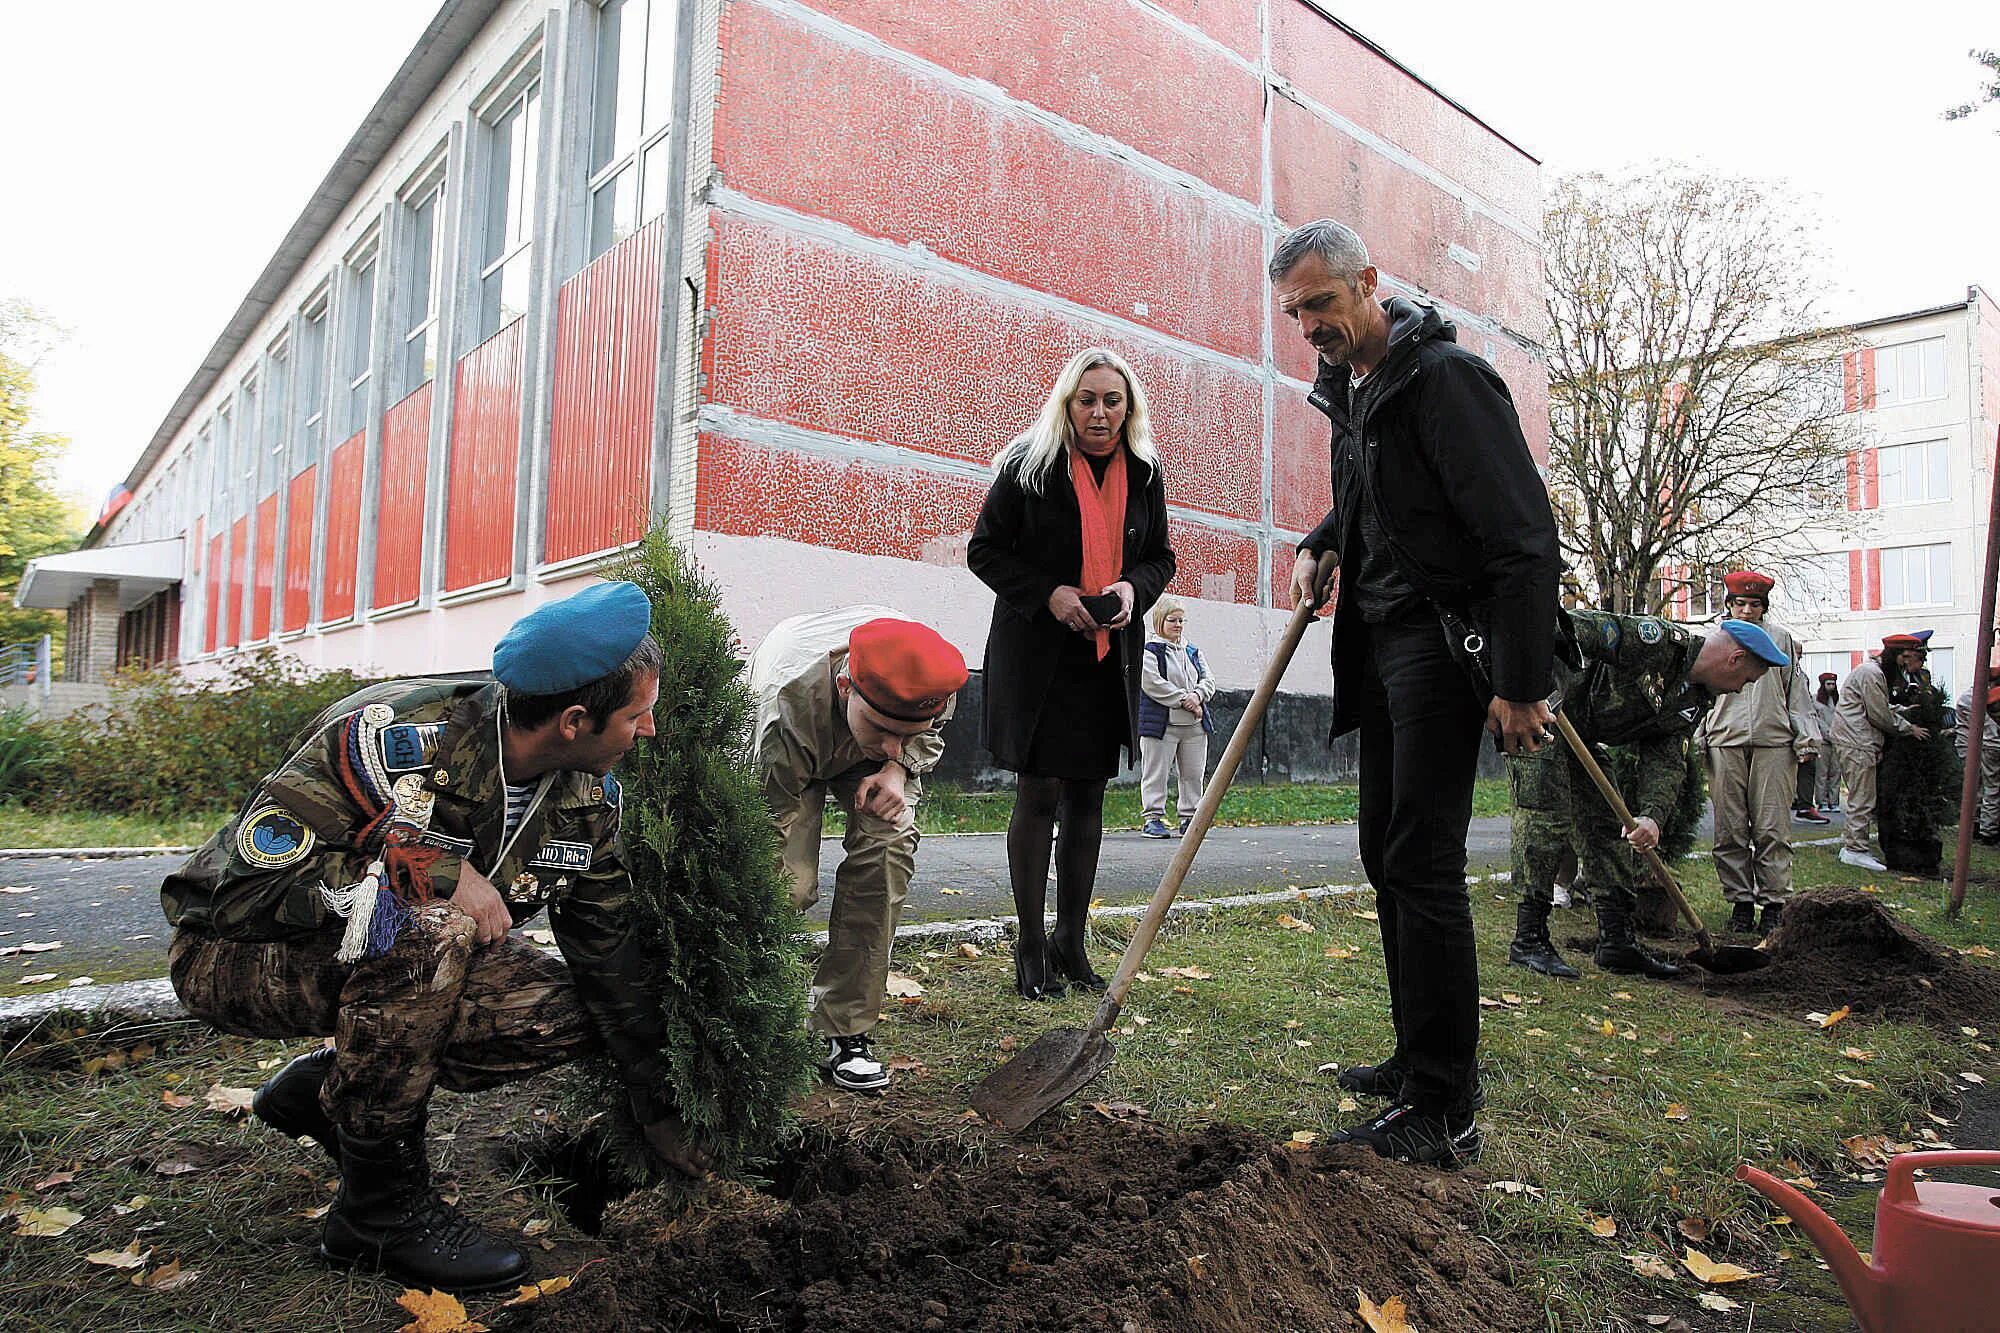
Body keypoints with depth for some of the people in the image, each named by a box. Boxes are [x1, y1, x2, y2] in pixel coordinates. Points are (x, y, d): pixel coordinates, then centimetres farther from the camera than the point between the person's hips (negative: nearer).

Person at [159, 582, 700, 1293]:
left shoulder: (586, 796, -10)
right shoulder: (388, 740, -30)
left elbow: (610, 952, -2)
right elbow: (243, 887, -29)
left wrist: (658, 1107, 3)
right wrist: (437, 871, -33)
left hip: (400, 959, 6)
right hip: (236, 950, -6)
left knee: (563, 1015, -14)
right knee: (429, 927, -36)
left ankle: (324, 1086, 8)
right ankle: (380, 1204, -17)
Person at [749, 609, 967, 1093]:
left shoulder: (929, 676, -36)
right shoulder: (787, 715, -47)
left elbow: (930, 735, -9)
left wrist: (900, 766, -29)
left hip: (868, 762, 3)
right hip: (794, 754, -3)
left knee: (887, 848, -23)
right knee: (790, 882, -23)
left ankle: (846, 1030, -11)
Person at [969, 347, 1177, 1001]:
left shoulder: (1145, 474, 5)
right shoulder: (1027, 465, -6)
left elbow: (1160, 558, 14)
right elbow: (985, 550, -3)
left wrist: (1132, 588, -8)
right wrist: (1048, 593, -17)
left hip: (1111, 655, 4)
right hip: (1036, 652, -4)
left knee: (1088, 796, 9)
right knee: (1039, 793, -2)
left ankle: (1071, 941, 22)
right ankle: (1031, 945, 12)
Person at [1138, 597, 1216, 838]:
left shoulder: (1193, 652, 18)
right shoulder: (1149, 652, -4)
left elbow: (1208, 680, 12)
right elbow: (1153, 684, -15)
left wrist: (1197, 695, -10)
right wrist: (1183, 699, -15)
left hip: (1195, 725, 6)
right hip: (1160, 724, -6)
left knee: (1193, 774, 9)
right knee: (1156, 773, -4)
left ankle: (1189, 817, 18)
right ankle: (1153, 818, 2)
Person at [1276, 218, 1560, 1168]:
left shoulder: (1443, 376, -14)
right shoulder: (1348, 389, 15)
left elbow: (1525, 535, -19)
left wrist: (1521, 687, -21)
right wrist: (1320, 546, 11)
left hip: (1443, 644, -9)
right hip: (1380, 641, 9)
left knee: (1422, 861, -11)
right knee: (1388, 854, 12)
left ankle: (1446, 1115, -2)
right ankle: (1417, 1063, 24)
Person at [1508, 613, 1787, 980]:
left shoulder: (1694, 703, 8)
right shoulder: (1661, 640, -17)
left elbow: (1665, 762, 1)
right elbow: (1593, 628, -25)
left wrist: (1652, 815, -15)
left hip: (1581, 739, 10)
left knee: (1608, 828, 10)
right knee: (1546, 820, -14)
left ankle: (1617, 942, 17)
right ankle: (1528, 941, -9)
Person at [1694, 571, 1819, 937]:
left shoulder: (1781, 638, 12)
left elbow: (1796, 689, 13)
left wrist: (1806, 739, 8)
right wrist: (1697, 740, 8)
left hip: (1773, 742, -1)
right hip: (1726, 742, 1)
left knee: (1772, 829, -3)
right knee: (1730, 829, 2)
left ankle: (1774, 904, 4)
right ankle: (1740, 902, 11)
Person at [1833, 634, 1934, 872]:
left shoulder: (1877, 672, 20)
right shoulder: (1870, 672, -14)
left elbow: (1883, 711, 21)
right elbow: (1880, 716, -14)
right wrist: (1909, 728, -1)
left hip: (1861, 743, 11)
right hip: (1856, 743, -11)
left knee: (1861, 797, 13)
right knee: (1863, 799, -8)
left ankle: (1851, 844, 18)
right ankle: (1855, 849, -5)